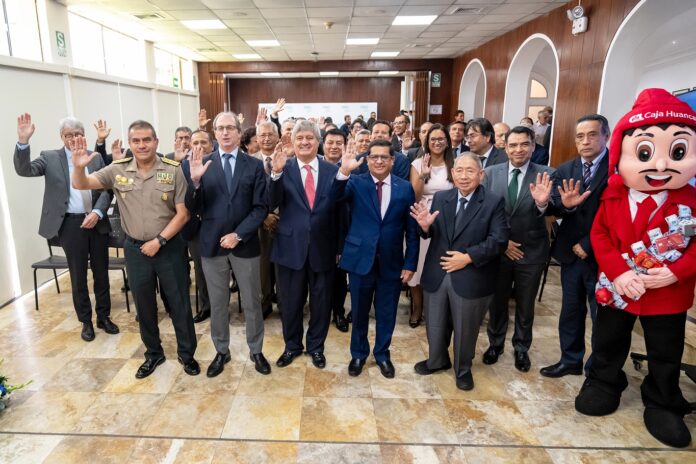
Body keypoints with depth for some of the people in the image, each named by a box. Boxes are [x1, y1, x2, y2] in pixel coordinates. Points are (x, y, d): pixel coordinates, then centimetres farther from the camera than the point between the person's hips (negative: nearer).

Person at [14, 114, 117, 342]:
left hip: (98, 222, 2)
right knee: (78, 276, 8)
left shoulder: (96, 158, 6)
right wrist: (23, 141, -27)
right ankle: (86, 321, 23)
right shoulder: (50, 157, 2)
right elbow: (24, 170, -13)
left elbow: (107, 189, 1)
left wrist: (97, 212, -14)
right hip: (71, 225, -1)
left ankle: (104, 316, 26)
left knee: (101, 273, 11)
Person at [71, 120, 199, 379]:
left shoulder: (173, 170, -10)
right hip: (135, 248, 3)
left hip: (169, 247, -3)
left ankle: (187, 353, 26)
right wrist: (79, 167, -23)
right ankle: (153, 353, 35)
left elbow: (183, 213, -10)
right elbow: (81, 185, -1)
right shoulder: (118, 170, -2)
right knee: (144, 305, 15)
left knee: (179, 302, 7)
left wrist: (159, 241, -14)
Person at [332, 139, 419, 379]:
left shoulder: (405, 188, 0)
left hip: (391, 262, 1)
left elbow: (411, 230, 1)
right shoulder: (356, 183, -2)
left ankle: (382, 354, 38)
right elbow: (335, 196, -23)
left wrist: (410, 263, -2)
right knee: (359, 312, 15)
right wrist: (344, 172, -39)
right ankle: (358, 354, 37)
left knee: (386, 314, 15)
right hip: (360, 259, -1)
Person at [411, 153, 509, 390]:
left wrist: (468, 257, -21)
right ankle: (437, 360, 46)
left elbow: (499, 240, -14)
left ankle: (463, 369, 40)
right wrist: (426, 226, -20)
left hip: (470, 278, -3)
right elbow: (433, 234, 3)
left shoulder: (494, 202, -8)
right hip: (437, 274, 4)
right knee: (435, 325, 19)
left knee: (465, 328, 15)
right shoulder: (440, 197, 3)